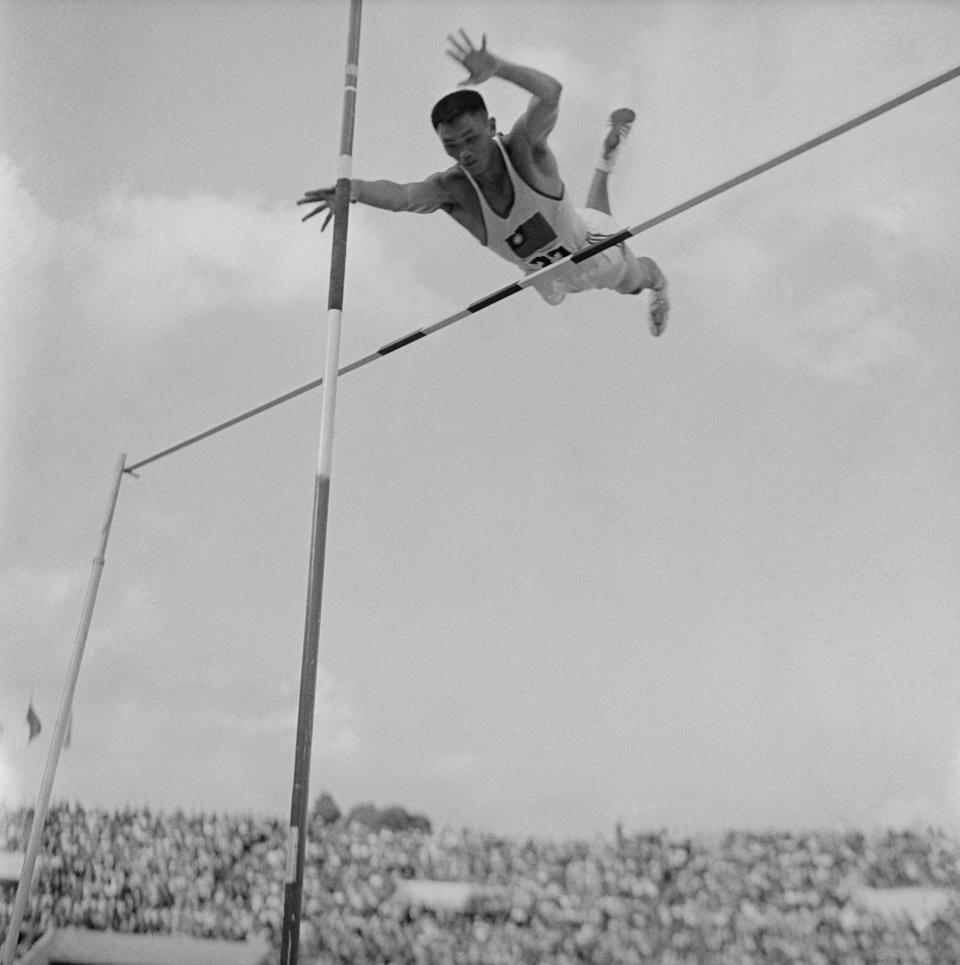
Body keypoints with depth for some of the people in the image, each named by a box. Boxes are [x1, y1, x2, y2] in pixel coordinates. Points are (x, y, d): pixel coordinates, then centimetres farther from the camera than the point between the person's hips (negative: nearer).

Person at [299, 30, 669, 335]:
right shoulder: (452, 189, -35)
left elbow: (551, 92, -60)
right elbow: (400, 195, -56)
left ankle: (657, 283, 68)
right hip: (548, 276, 4)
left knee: (633, 281, 27)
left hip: (587, 243, -4)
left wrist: (498, 67, -77)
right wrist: (353, 189, -75)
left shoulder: (523, 147, -40)